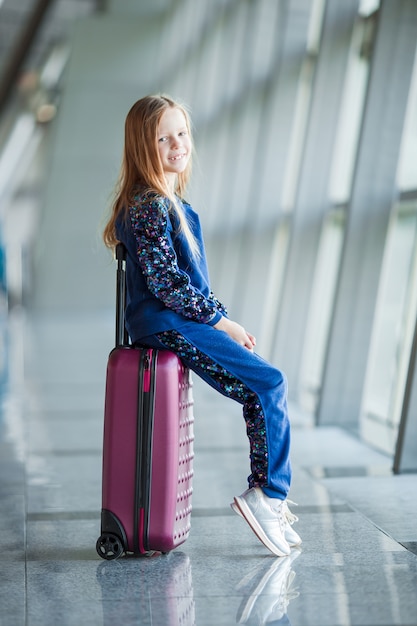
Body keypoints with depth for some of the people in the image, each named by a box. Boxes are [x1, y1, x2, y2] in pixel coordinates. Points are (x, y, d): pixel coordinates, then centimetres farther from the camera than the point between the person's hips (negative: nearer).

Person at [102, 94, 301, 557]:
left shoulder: (166, 199, 15)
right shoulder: (151, 205, -16)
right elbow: (165, 281, -21)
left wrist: (220, 318, 13)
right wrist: (221, 320, -13)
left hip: (177, 321, 10)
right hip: (168, 325, -10)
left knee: (261, 387, 9)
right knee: (269, 384, -12)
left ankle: (267, 494, 9)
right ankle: (267, 495, -6)